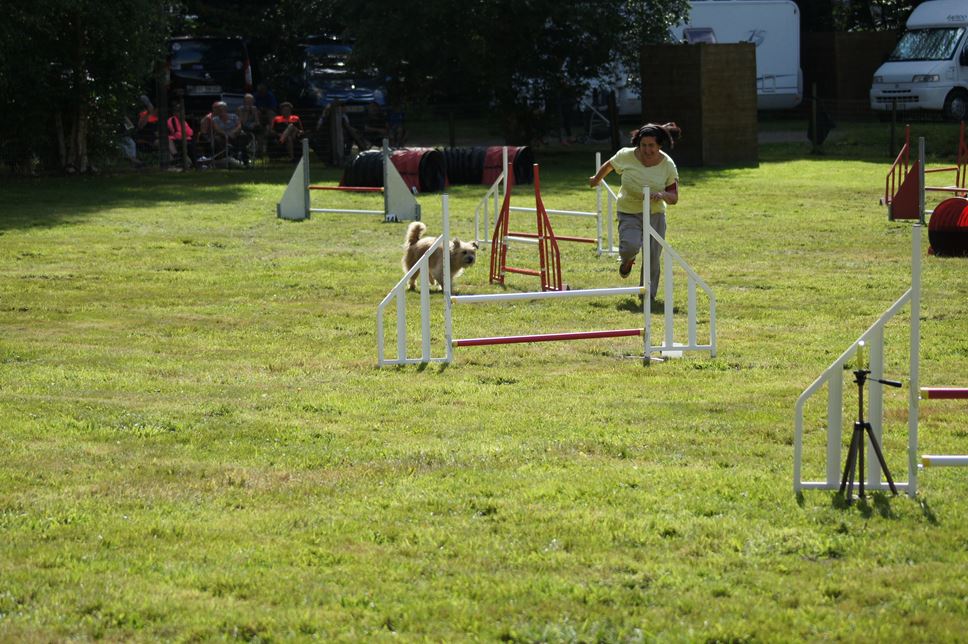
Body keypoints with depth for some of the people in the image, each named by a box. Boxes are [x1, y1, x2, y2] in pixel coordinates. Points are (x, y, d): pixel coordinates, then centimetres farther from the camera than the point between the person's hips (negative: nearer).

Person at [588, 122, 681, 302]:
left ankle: (648, 295, 20)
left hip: (655, 214, 1)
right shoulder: (626, 156, -12)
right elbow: (608, 166, 11)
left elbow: (674, 198, -6)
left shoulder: (668, 165, -10)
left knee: (652, 257, -1)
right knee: (630, 246, -26)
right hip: (629, 213, -1)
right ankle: (627, 260, 13)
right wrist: (596, 180, 27)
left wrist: (662, 195, -29)